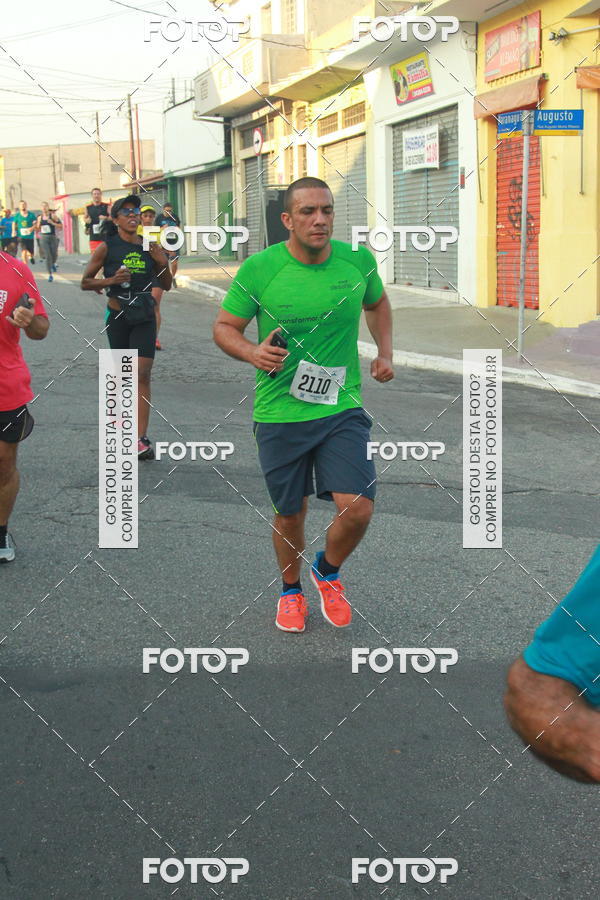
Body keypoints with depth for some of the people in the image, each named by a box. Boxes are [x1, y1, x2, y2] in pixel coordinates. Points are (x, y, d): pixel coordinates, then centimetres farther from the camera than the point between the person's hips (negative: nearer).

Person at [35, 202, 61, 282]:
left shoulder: (53, 216, -2)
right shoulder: (40, 217, 6)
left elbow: (60, 225, -4)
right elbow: (38, 229, 13)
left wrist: (52, 223, -17)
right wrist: (35, 225, -7)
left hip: (53, 237, -1)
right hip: (43, 238, 1)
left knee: (54, 255, 5)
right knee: (47, 256, -6)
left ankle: (53, 264, 44)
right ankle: (50, 275, -2)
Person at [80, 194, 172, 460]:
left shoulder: (150, 246, 3)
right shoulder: (107, 247, -4)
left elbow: (166, 286, 10)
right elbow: (85, 282, -2)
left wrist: (163, 263, -9)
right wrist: (111, 280, -18)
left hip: (144, 317, 1)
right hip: (118, 316, -1)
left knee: (142, 375, -9)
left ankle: (141, 439, -14)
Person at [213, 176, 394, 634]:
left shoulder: (358, 260, -2)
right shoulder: (259, 269, -10)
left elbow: (377, 303, 20)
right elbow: (224, 327, 0)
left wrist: (385, 353, 8)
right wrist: (253, 352, -20)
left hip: (341, 409, 1)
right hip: (280, 413, -1)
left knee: (358, 508, -10)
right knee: (290, 514, 11)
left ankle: (328, 572, 23)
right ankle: (291, 591, 40)